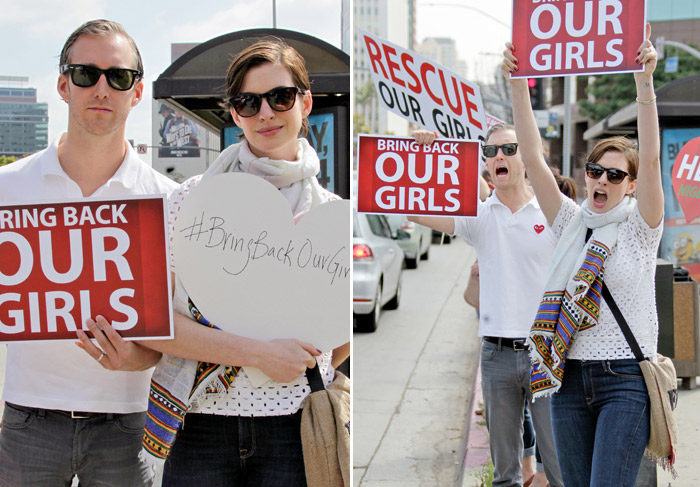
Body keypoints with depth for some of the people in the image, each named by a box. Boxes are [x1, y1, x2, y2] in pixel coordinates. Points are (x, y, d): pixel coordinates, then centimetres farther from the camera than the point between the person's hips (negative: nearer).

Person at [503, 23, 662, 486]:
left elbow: (651, 158, -16)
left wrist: (644, 82, -26)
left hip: (625, 380, -4)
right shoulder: (571, 222, 9)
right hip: (570, 377, 4)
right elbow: (534, 158, 2)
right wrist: (518, 83, -7)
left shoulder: (640, 226, -1)